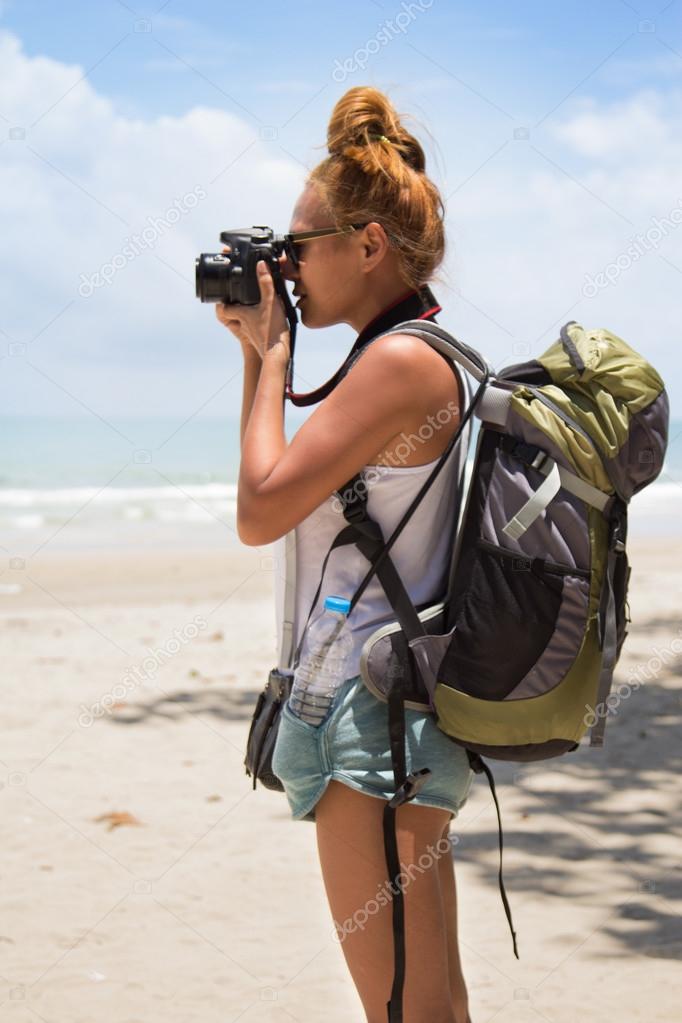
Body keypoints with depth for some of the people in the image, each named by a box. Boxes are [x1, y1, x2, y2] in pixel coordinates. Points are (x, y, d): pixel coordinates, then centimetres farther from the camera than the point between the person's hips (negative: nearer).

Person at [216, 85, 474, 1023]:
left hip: (371, 714, -11)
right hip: (407, 708, 11)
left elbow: (259, 512, -18)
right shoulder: (422, 356, 14)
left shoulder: (402, 361, -16)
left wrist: (272, 355, -10)